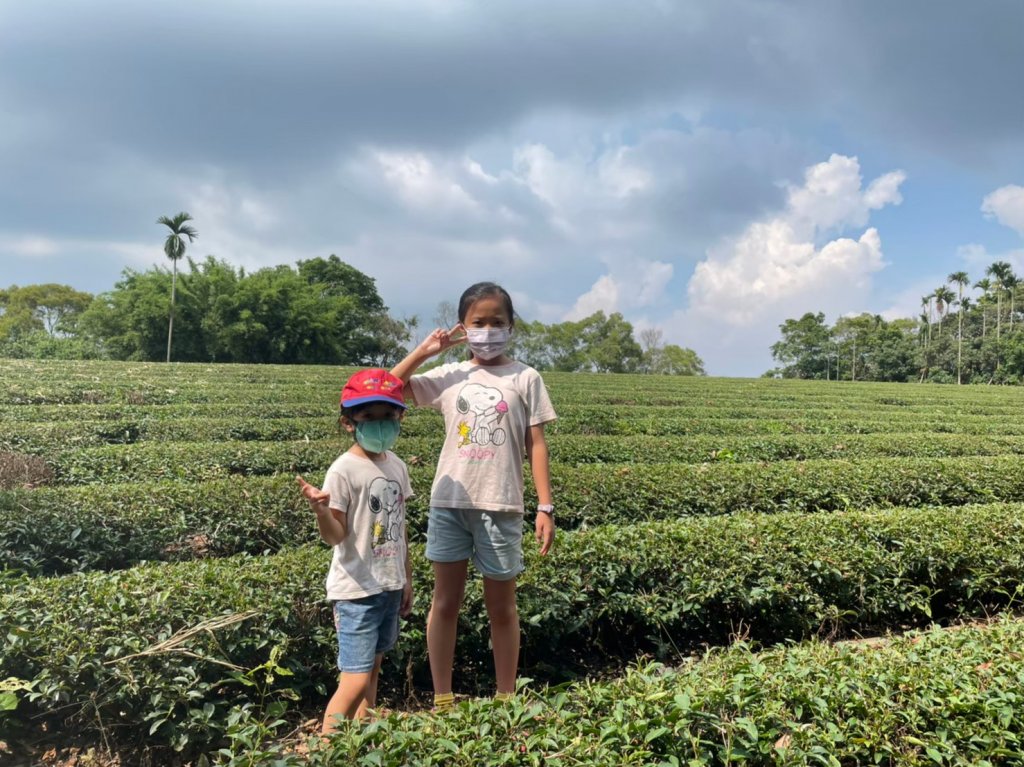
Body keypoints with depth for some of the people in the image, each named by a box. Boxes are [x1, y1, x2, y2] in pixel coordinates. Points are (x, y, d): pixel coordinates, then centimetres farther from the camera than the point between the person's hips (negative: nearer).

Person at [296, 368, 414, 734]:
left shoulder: (397, 466, 5)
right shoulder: (344, 469, -15)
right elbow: (336, 536, -16)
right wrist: (321, 510, -37)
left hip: (390, 587, 7)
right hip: (357, 591, -7)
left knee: (373, 668, 17)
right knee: (356, 679, -5)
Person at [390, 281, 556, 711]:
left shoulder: (525, 378, 0)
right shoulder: (448, 377, 5)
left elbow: (536, 445, -1)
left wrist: (545, 507, -5)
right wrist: (424, 350, -2)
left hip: (500, 506, -2)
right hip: (448, 502, 2)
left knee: (501, 606, 11)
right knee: (445, 602, 10)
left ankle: (506, 699, 27)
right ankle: (441, 700, 25)